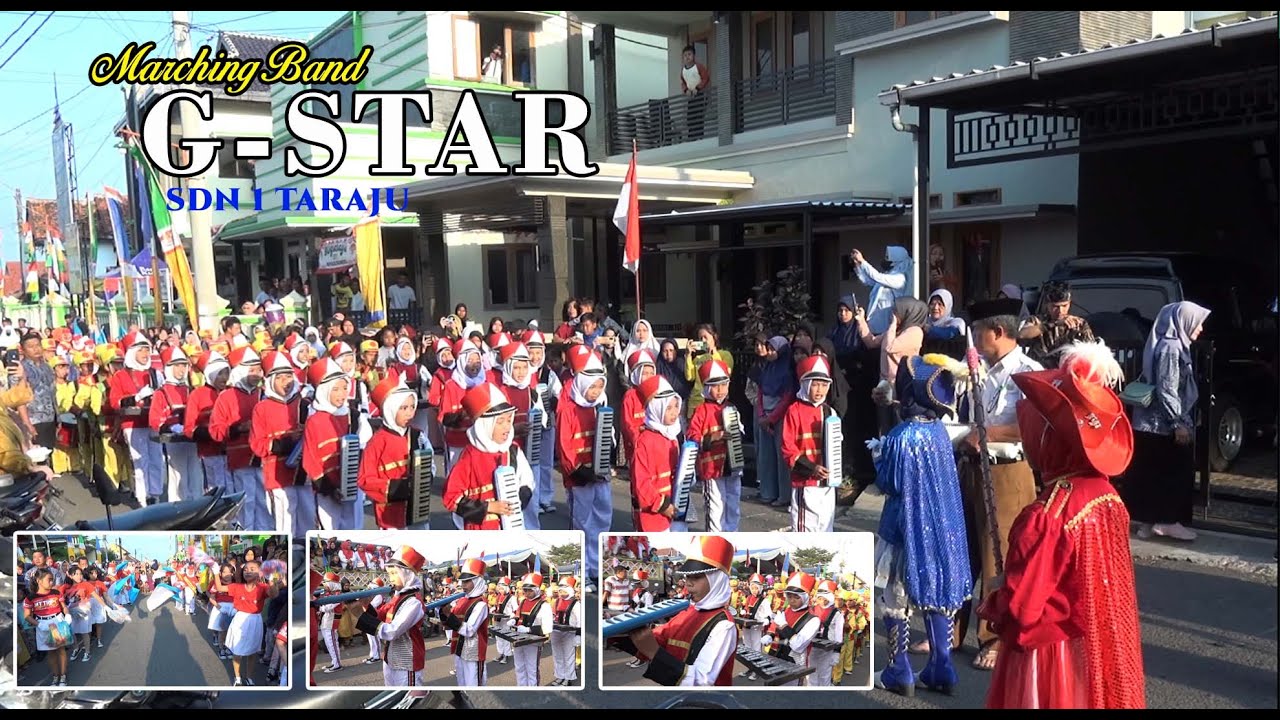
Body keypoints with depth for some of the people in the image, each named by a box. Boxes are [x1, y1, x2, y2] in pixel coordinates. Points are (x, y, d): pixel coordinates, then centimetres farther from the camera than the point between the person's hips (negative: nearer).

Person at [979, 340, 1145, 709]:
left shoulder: (1046, 516, -28)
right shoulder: (1105, 493, -3)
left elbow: (1020, 607, -24)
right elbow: (1106, 579, 9)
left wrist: (990, 607, -4)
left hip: (1054, 657, -7)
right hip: (1105, 650, 7)